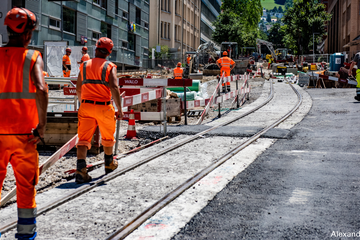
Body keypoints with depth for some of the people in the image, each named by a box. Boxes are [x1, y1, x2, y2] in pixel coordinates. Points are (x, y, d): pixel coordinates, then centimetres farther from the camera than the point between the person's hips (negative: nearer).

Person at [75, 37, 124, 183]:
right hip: (103, 107, -2)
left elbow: (78, 89, 12)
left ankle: (80, 169, -18)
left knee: (83, 139, -1)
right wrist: (120, 109, -13)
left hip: (86, 106, 2)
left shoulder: (84, 65, 8)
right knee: (107, 137, 19)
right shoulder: (109, 66, -2)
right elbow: (114, 88, -15)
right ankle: (109, 164, 38)